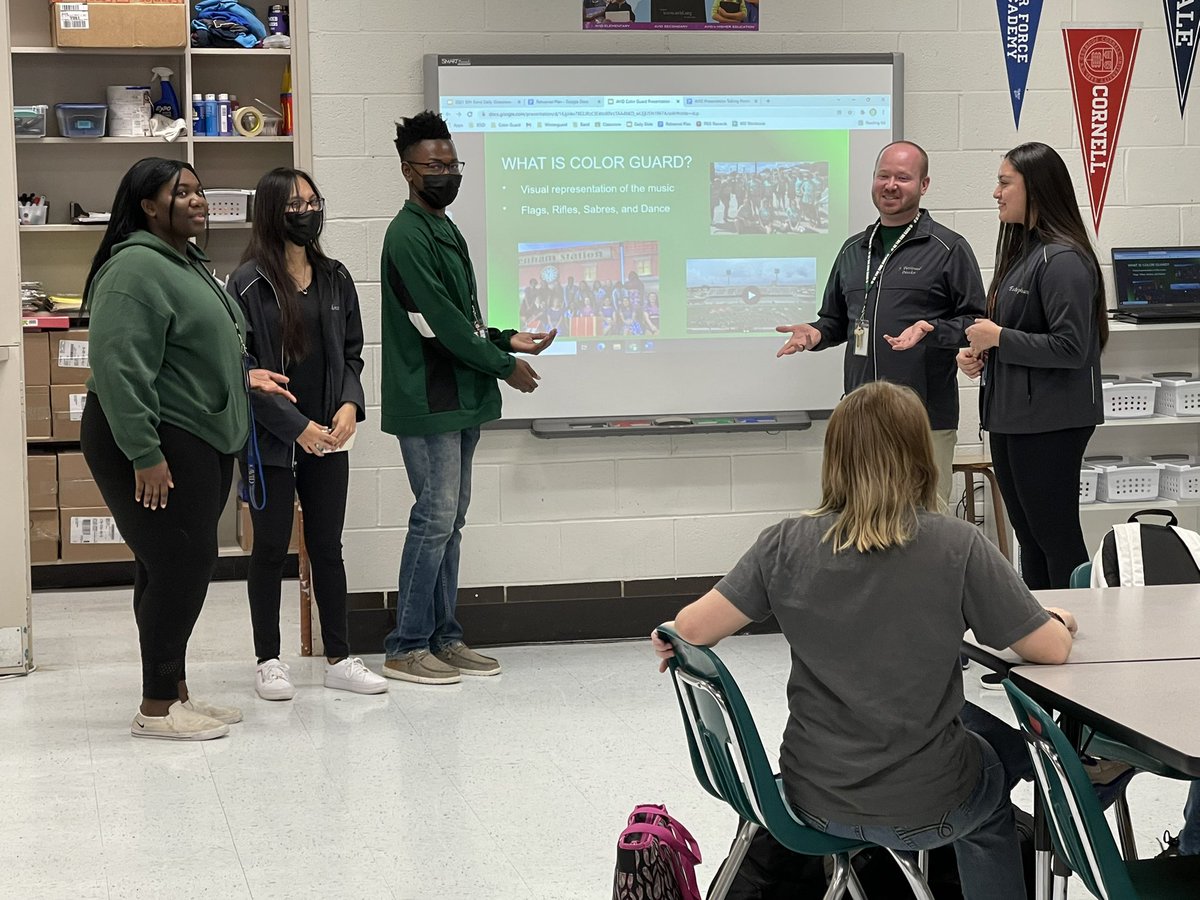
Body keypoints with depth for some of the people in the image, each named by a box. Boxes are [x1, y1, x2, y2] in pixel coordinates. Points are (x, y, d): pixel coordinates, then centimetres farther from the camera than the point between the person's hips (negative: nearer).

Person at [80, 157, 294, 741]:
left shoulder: (189, 264, 17)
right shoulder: (136, 268, -16)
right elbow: (120, 367, -23)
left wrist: (241, 374, 14)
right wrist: (145, 453, -26)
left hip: (200, 443, 10)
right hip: (155, 445, -10)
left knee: (179, 567, 12)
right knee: (181, 564, -9)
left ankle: (174, 693, 20)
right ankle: (155, 709, -2)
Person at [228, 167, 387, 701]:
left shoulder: (334, 279, 8)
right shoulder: (249, 284, -9)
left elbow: (352, 352, 12)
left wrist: (349, 405, -7)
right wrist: (297, 427, -15)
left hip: (328, 439, 5)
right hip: (271, 439, -4)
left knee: (328, 546, 10)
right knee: (271, 549, 5)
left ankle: (339, 658, 17)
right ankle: (268, 661, 15)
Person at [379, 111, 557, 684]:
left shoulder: (446, 231, 17)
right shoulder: (408, 235, -13)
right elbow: (442, 322, -17)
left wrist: (506, 340, 8)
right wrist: (504, 366, -10)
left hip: (460, 400, 9)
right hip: (427, 402, -9)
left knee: (450, 519, 11)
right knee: (435, 517, -8)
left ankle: (442, 637, 17)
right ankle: (406, 647, -1)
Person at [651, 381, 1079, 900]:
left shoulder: (789, 544, -10)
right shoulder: (956, 546, -16)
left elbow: (692, 630, -10)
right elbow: (1052, 649, -12)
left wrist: (672, 642, 14)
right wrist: (1060, 621, 11)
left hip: (814, 800, 3)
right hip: (924, 809, -2)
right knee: (993, 781, 35)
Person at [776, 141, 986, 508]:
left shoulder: (948, 249, 0)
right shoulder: (853, 250, 18)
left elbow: (977, 322, -2)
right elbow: (835, 319, 27)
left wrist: (930, 330, -19)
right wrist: (815, 333, 6)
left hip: (926, 420, -5)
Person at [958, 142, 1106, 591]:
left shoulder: (1063, 260, -16)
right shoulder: (1021, 251, 13)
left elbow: (1071, 347, -21)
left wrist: (999, 339, -16)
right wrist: (980, 352, 5)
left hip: (1050, 422, -10)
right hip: (1012, 416, 10)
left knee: (1056, 537, -3)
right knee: (1029, 537, 15)